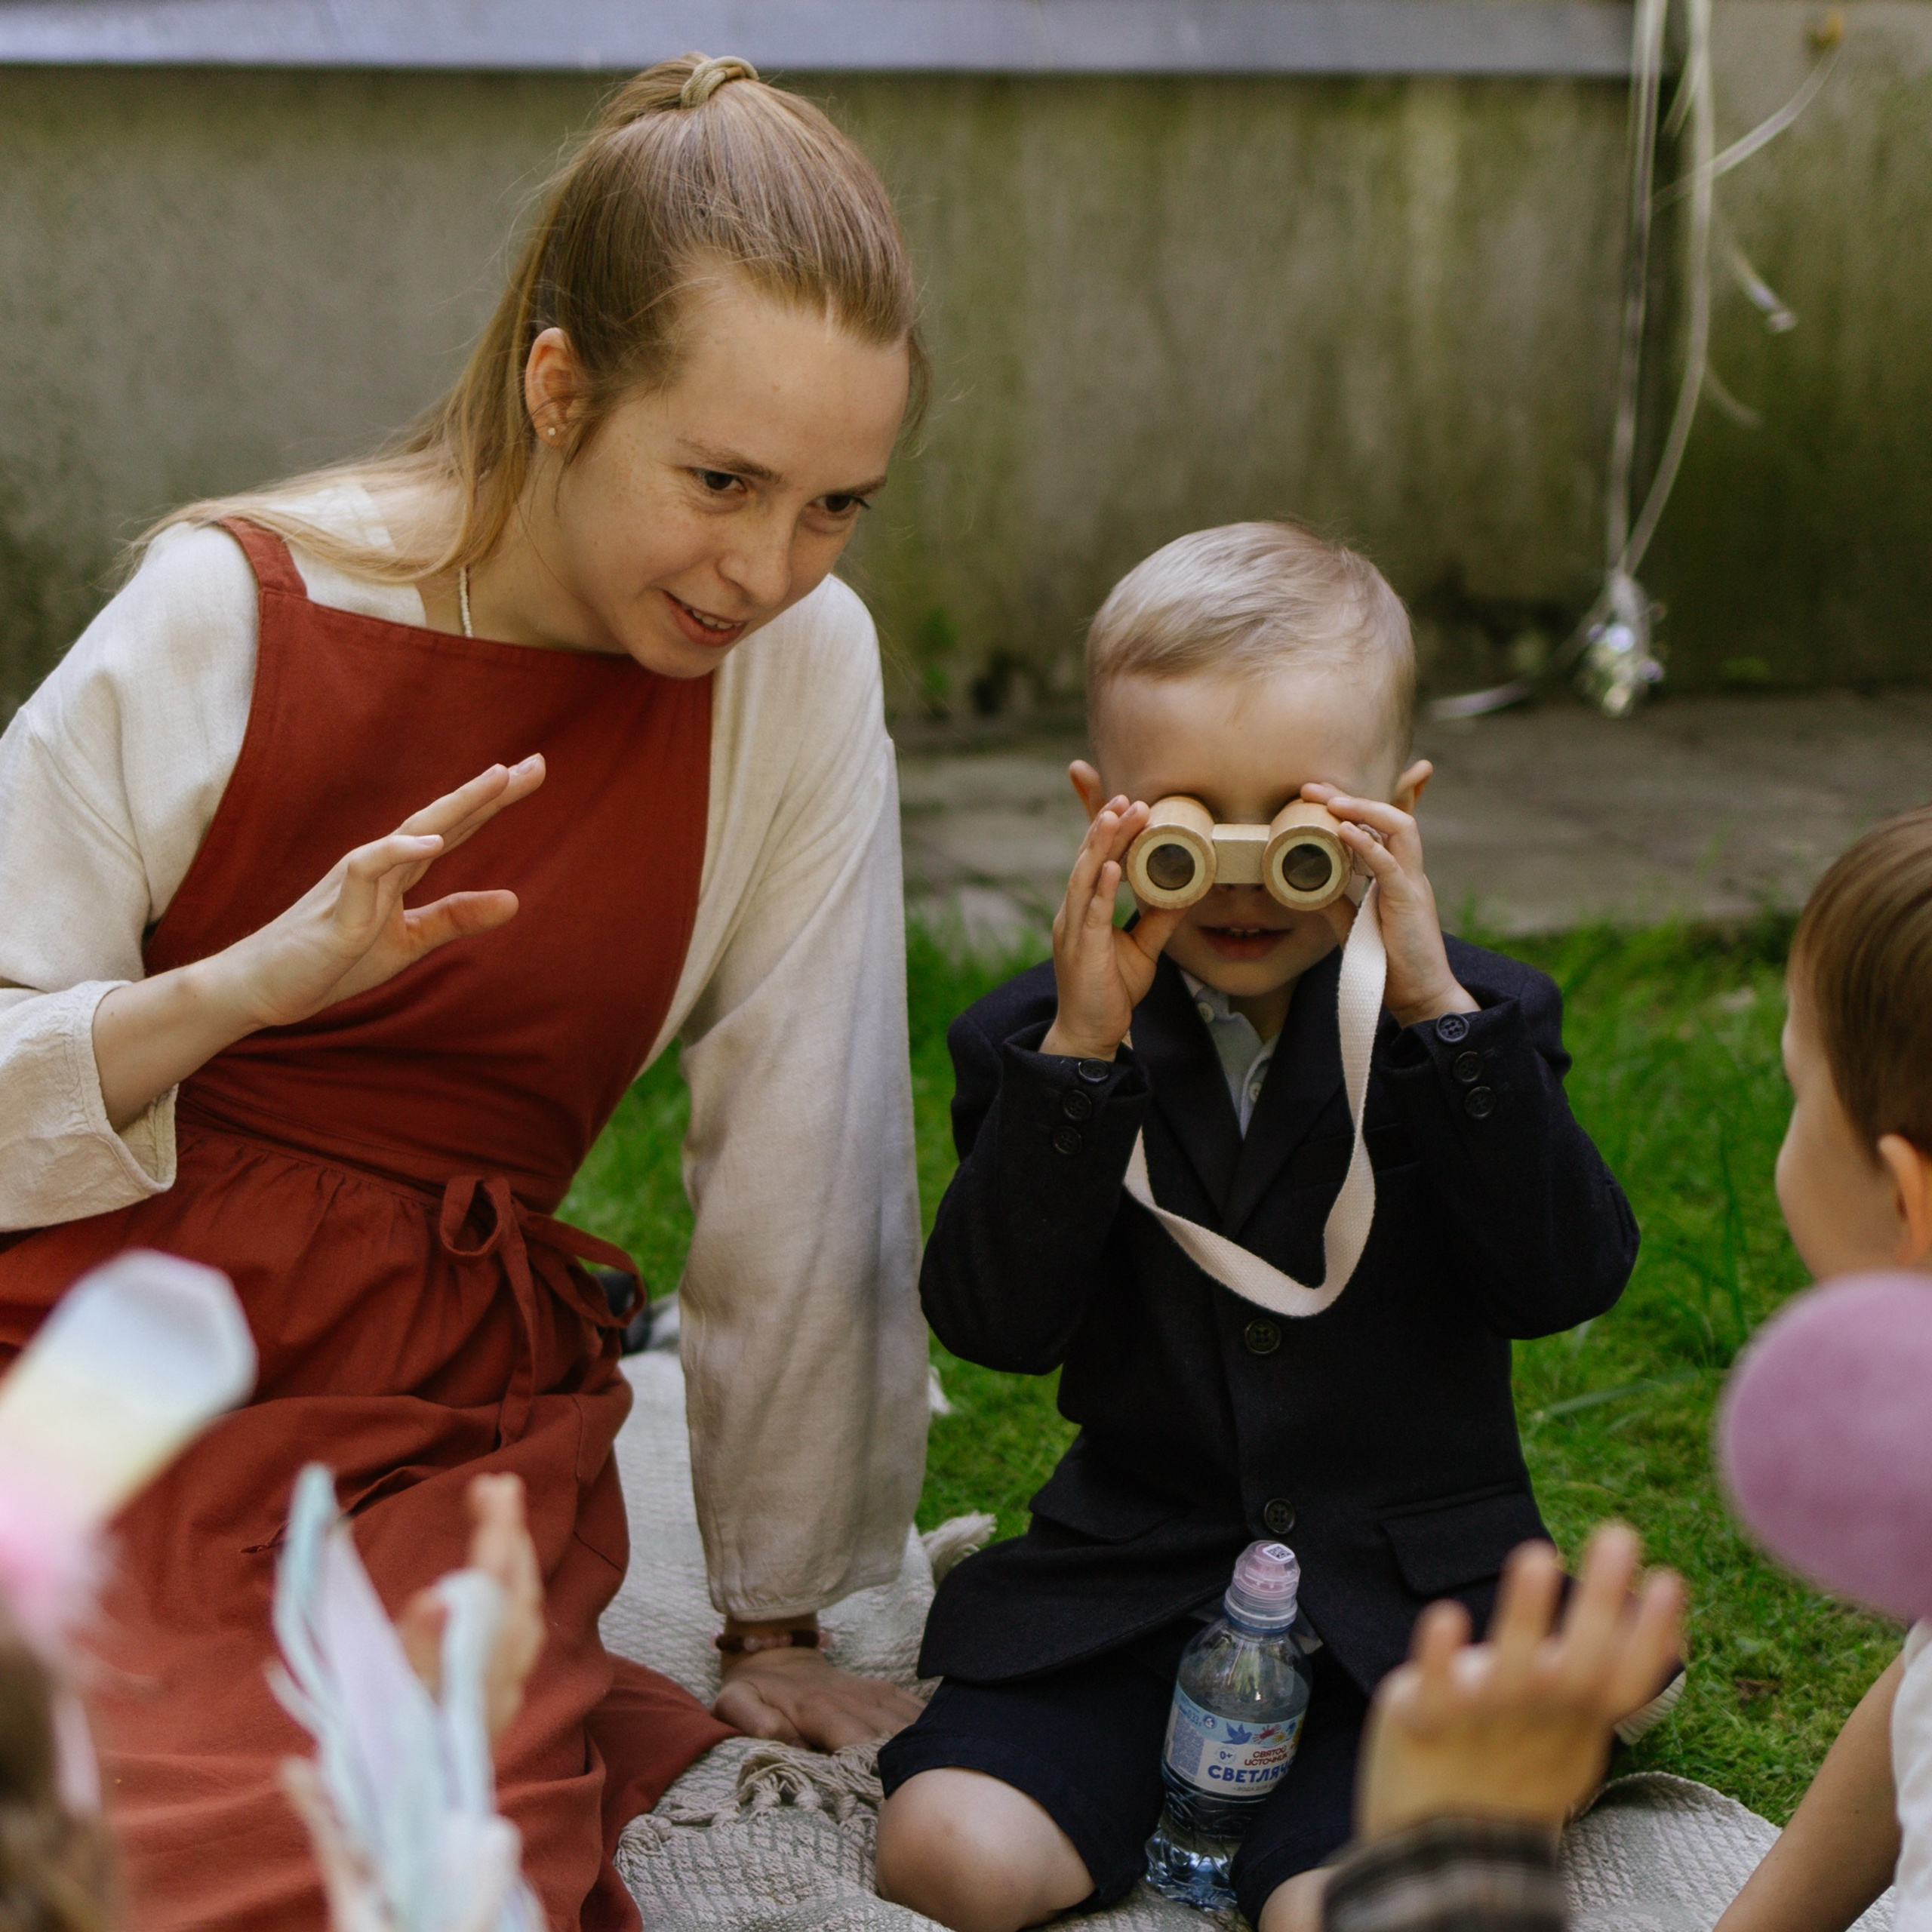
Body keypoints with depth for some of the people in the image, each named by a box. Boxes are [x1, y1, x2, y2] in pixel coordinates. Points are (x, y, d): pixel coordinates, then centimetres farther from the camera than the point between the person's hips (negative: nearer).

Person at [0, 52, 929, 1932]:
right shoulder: (231, 613, -10)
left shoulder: (802, 666, -5)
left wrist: (778, 1628, 7)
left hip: (444, 1436, 2)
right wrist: (256, 980, -26)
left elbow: (806, 1166, 1)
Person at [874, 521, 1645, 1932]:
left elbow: (1568, 1281, -14)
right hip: (1126, 1589, 2)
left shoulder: (1475, 1017, 0)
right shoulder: (1040, 1038, 0)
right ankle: (1156, 1796, 8)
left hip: (1406, 1605, -1)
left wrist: (1437, 1010, -23)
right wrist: (1081, 1050, -22)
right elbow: (998, 1325, -12)